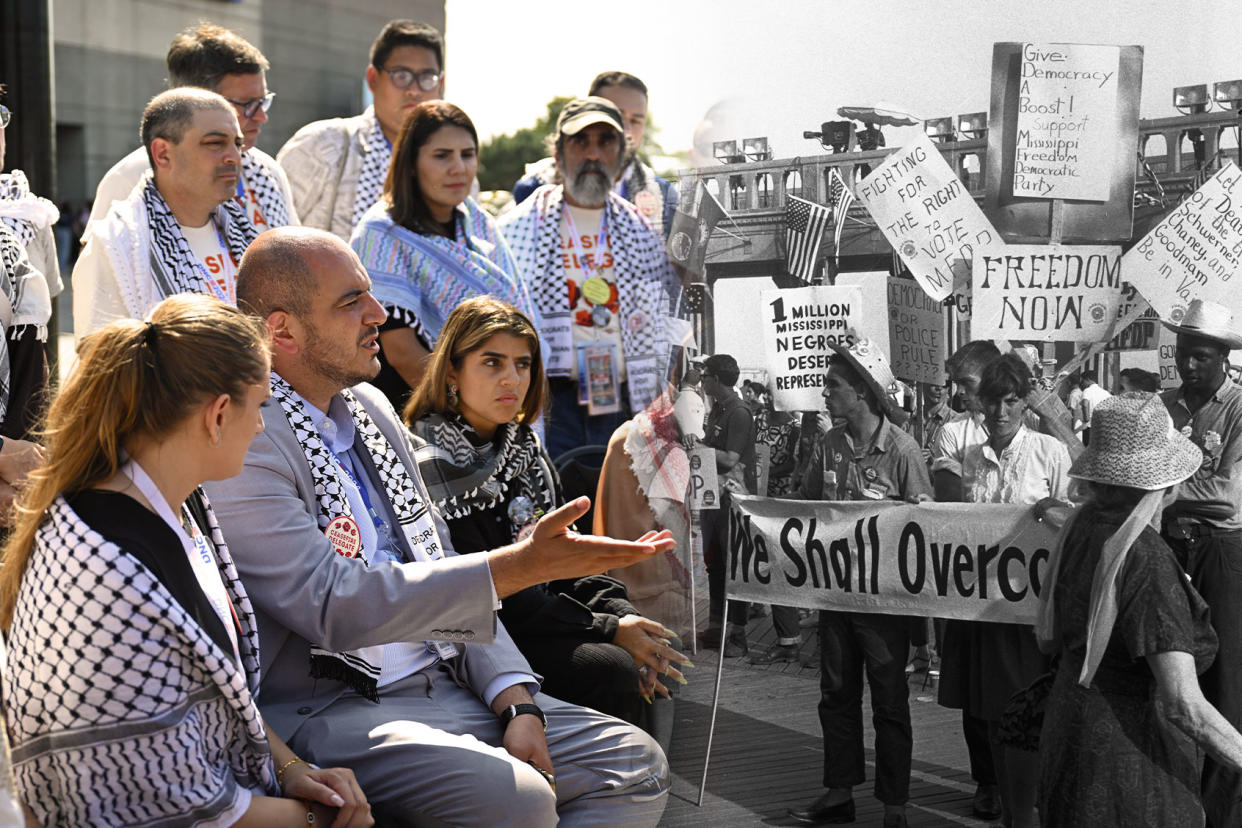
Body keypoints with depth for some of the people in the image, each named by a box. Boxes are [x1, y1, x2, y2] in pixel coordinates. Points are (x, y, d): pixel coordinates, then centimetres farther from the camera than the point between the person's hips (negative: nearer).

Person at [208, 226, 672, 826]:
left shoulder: (371, 408, 14)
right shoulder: (242, 443, -14)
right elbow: (335, 605, -23)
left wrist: (516, 700, 1)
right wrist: (522, 564, -24)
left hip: (448, 682, 8)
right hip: (327, 706, -8)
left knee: (636, 765, -2)